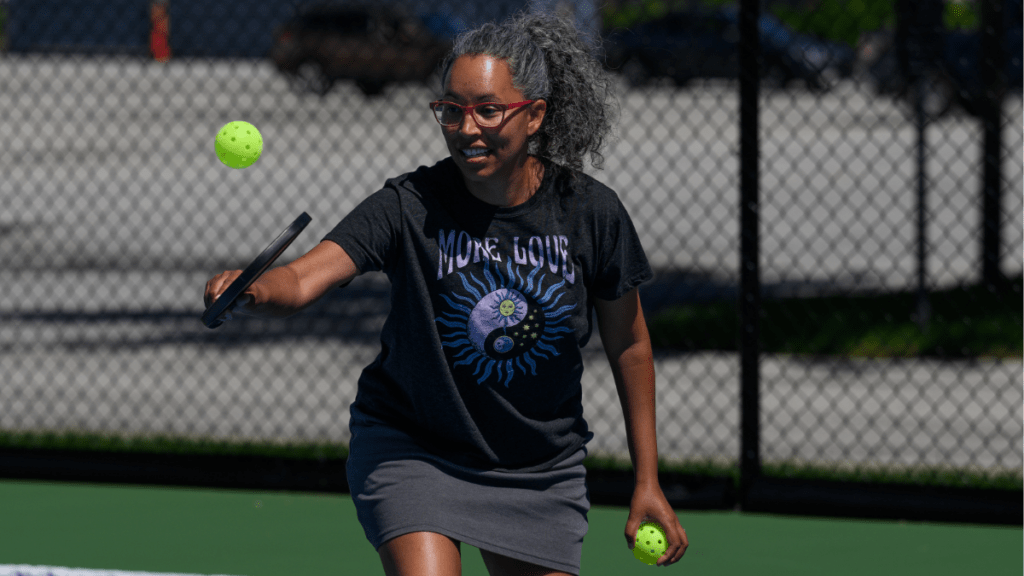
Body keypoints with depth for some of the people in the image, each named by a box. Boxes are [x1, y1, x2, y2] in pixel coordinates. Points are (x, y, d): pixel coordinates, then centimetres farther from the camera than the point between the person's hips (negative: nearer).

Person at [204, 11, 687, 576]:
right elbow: (303, 279, -32)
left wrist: (647, 481, 5)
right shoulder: (411, 205, -20)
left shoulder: (591, 212, -13)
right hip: (411, 447, -3)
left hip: (540, 468, 3)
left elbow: (629, 344, 1)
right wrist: (253, 290, -57)